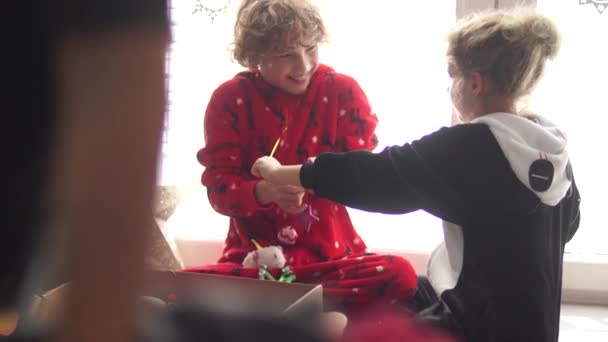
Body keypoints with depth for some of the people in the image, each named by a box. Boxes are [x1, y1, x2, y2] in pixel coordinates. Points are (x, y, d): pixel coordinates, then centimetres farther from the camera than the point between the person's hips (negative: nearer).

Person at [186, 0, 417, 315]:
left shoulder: (342, 90, -2)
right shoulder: (229, 98, -3)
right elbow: (219, 187, -6)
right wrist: (266, 192, -28)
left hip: (330, 256, 1)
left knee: (400, 276, -30)